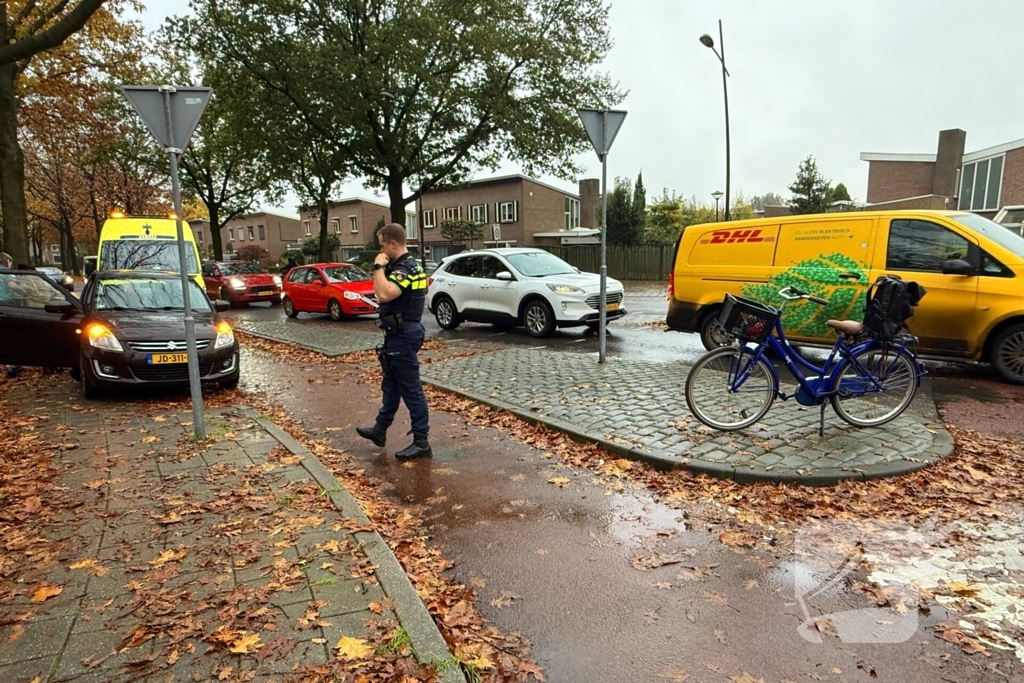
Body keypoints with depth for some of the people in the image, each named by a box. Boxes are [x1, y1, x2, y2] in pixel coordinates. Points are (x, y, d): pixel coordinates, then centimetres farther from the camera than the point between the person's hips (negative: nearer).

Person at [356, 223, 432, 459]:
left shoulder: (404, 269, -19)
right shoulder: (411, 264, 13)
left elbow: (384, 294, -36)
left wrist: (378, 266, -25)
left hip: (402, 335, -11)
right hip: (402, 332, 11)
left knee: (410, 389, -4)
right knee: (391, 384, 20)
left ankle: (421, 442, 4)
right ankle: (379, 430, 35)